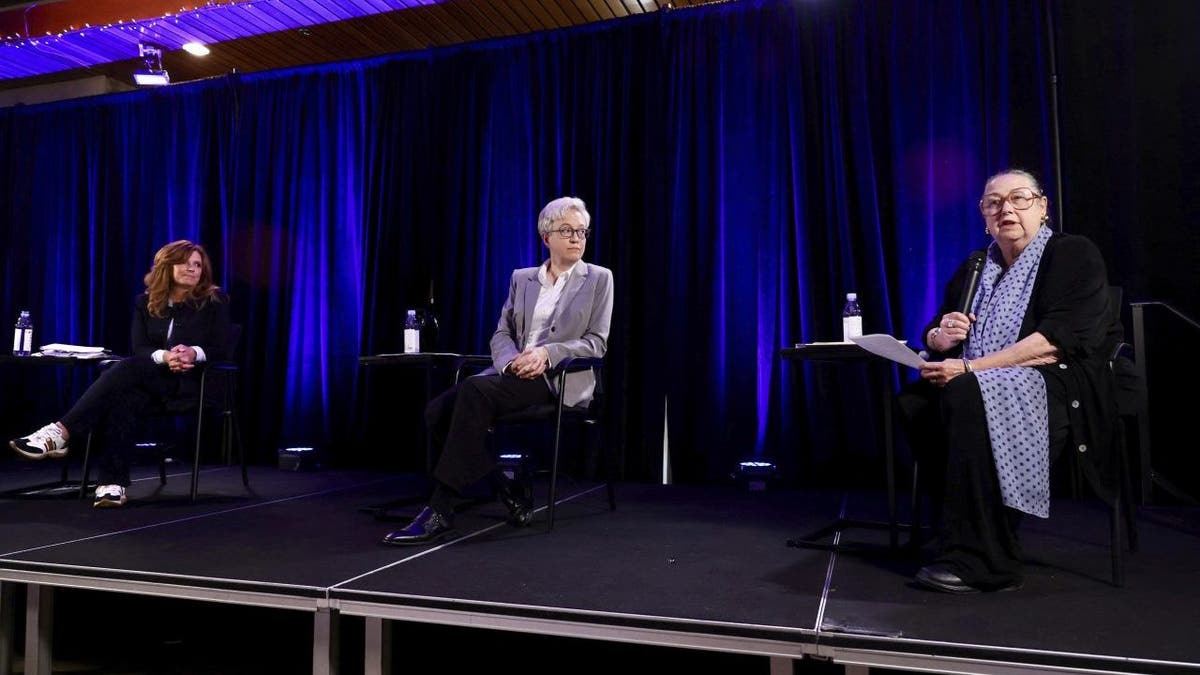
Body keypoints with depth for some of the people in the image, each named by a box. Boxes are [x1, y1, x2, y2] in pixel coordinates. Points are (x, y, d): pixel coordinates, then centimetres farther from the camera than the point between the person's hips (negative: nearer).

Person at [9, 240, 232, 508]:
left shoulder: (215, 300, 3)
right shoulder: (145, 302, 13)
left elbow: (220, 348, -4)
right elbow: (139, 348, 2)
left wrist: (194, 353, -26)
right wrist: (164, 356, -21)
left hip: (196, 379, -3)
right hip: (152, 377, 3)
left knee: (127, 369, -31)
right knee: (124, 399, -34)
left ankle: (60, 432, -37)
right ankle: (113, 483, -41)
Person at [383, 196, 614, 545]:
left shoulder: (598, 278, 7)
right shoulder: (522, 278, 18)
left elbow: (596, 342, 0)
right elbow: (501, 334, 13)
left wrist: (546, 352, -16)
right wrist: (514, 361, -11)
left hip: (560, 377, -5)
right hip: (514, 372, 5)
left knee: (474, 389, -32)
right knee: (437, 410, -20)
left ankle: (440, 509, -28)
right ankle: (510, 497, -10)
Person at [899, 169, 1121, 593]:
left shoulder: (1073, 255, -1)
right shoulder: (975, 267, 18)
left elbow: (1061, 339, -16)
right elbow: (933, 335, 19)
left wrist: (970, 367, -23)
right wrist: (941, 337, -7)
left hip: (1063, 387, -6)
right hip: (981, 385, 6)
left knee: (969, 396, -36)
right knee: (912, 402, -23)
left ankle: (981, 561, -30)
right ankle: (953, 537, -15)